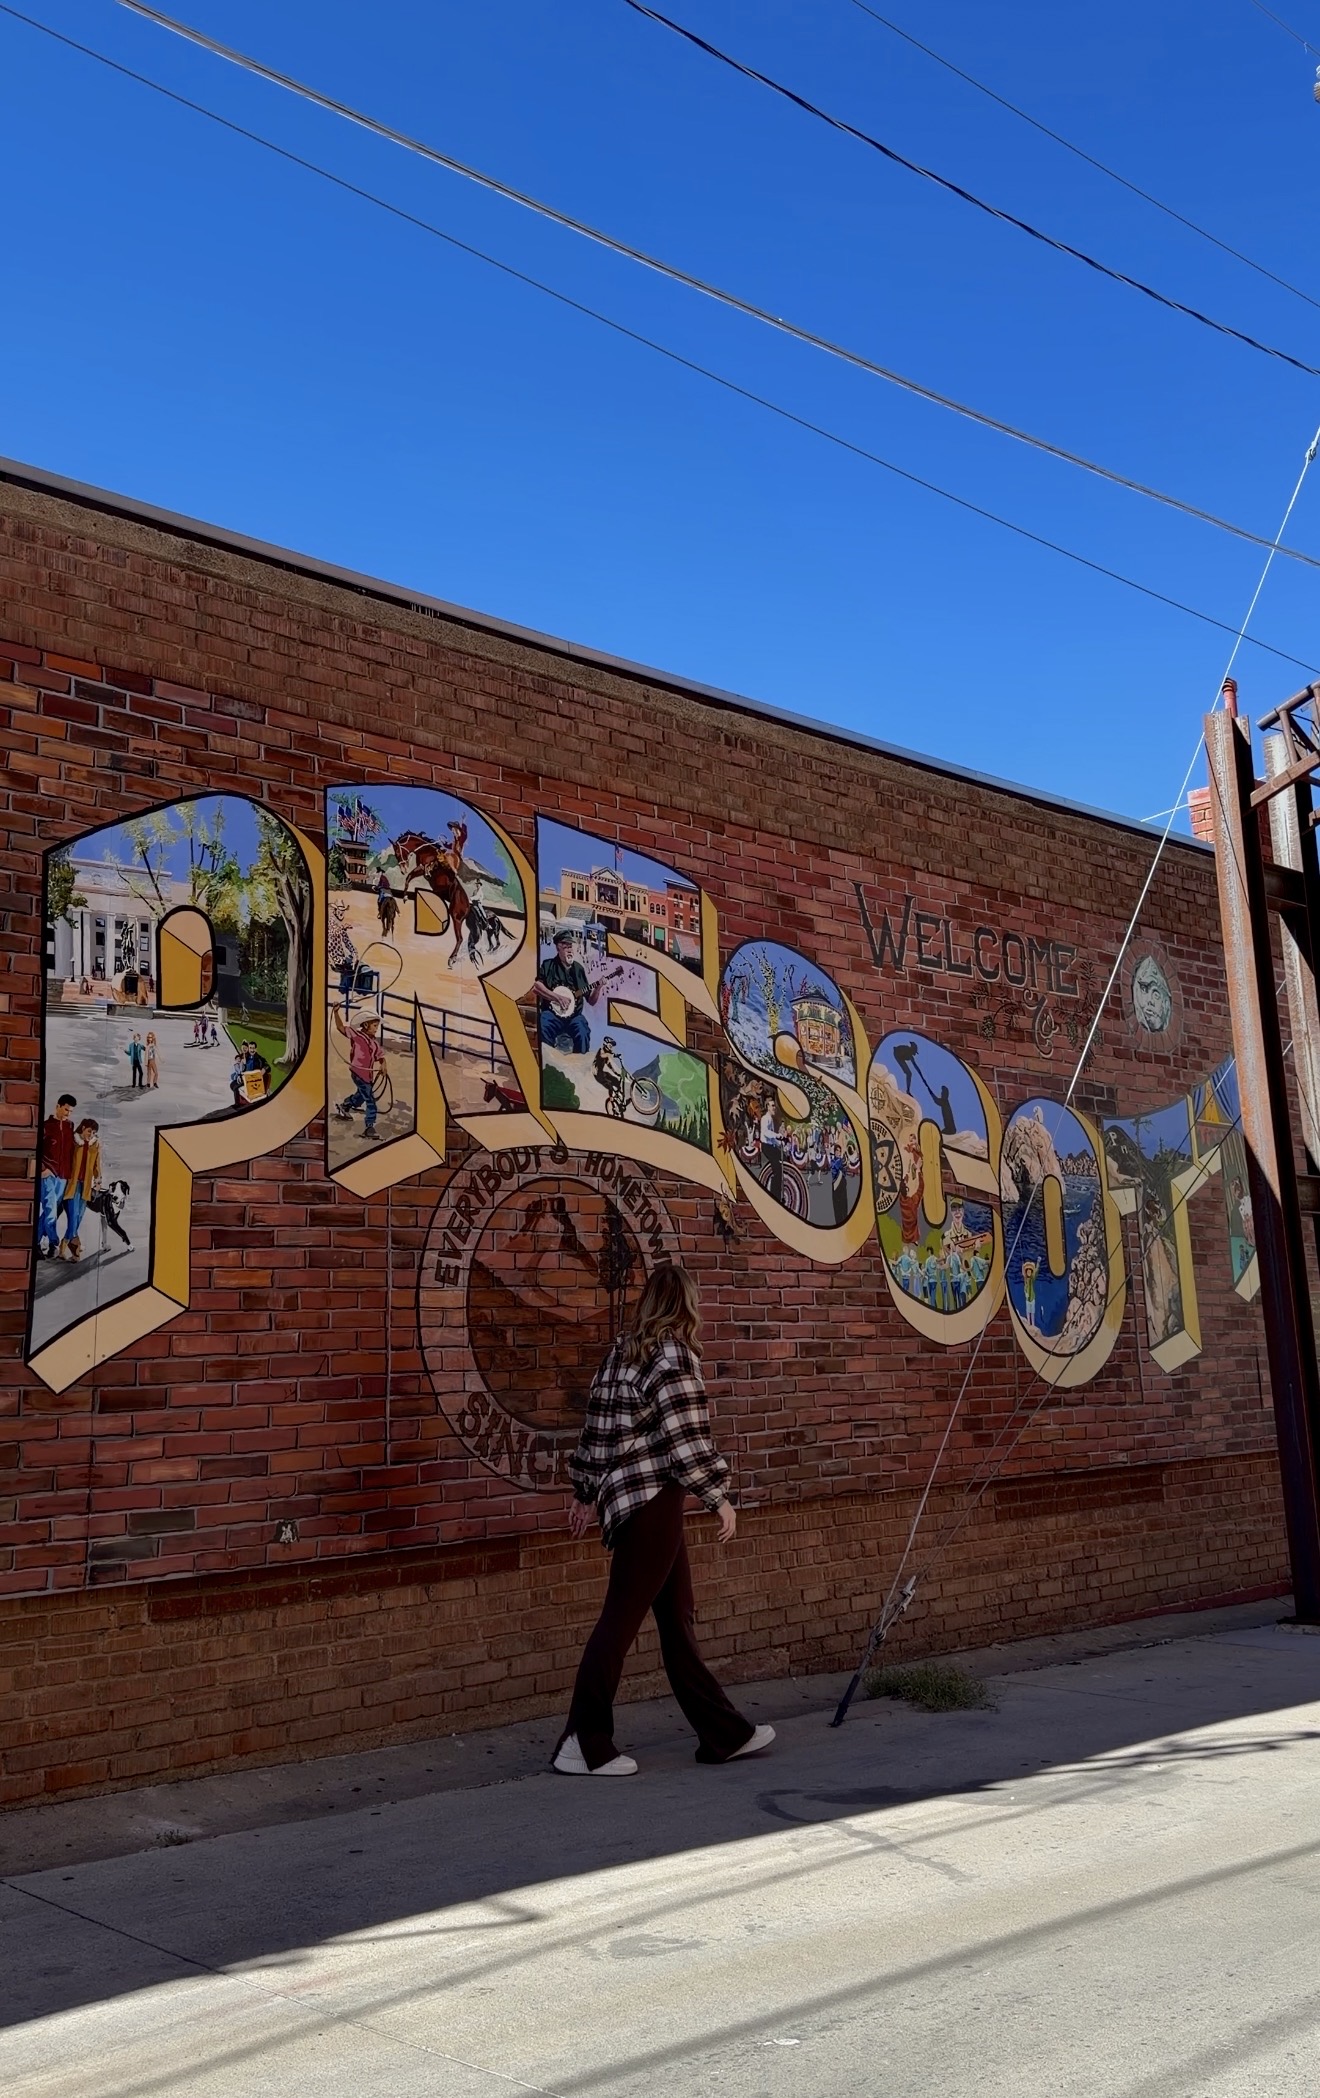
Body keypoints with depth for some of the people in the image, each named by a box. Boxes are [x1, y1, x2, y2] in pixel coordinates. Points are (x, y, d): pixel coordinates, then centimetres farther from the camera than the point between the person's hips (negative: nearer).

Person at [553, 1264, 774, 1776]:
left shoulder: (621, 1352, 12)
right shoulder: (673, 1354, -10)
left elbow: (597, 1426, 14)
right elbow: (685, 1437, -14)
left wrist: (586, 1493, 21)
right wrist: (719, 1499, -8)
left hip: (626, 1497, 8)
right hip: (653, 1500, -8)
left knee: (677, 1619, 12)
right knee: (621, 1619, -3)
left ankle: (723, 1733, 20)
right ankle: (583, 1746, 3)